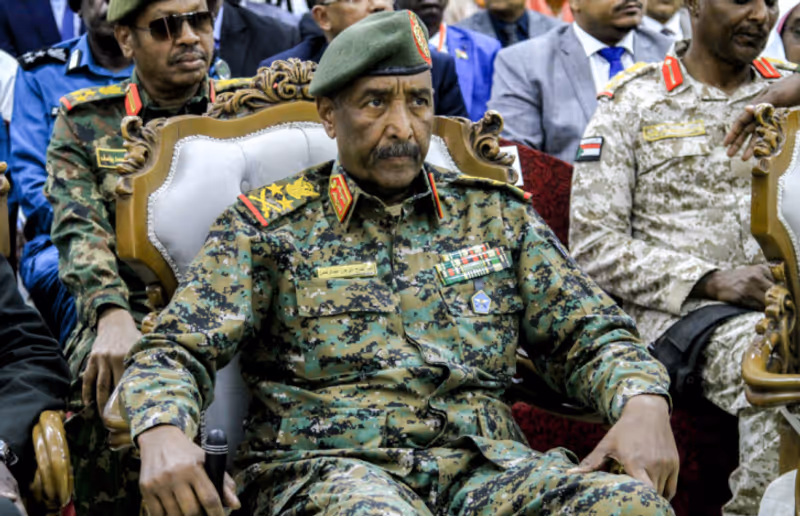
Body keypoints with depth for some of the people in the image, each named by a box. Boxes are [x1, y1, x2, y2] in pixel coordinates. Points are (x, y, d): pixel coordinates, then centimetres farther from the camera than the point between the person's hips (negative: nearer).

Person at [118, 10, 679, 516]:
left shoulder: (497, 216, 18)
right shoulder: (269, 224, 10)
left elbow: (591, 333, 18)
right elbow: (175, 350, 4)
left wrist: (644, 402, -5)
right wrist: (162, 433, -20)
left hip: (484, 464, 4)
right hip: (325, 462, -4)